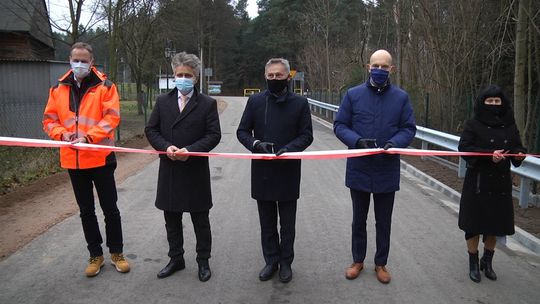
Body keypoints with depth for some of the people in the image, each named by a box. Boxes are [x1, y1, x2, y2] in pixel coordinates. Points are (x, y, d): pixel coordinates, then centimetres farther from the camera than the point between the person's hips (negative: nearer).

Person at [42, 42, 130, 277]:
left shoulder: (105, 87, -5)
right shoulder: (58, 89, 6)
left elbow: (112, 117, -13)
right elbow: (49, 119, 8)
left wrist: (88, 136, -22)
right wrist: (62, 134, -12)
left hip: (100, 158, -4)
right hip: (72, 159, 4)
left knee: (110, 208, 7)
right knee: (86, 211, 14)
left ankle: (116, 252, 24)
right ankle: (95, 255, 28)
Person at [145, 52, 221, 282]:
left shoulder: (207, 104, -4)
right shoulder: (162, 101, 6)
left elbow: (214, 135, -8)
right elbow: (151, 130, 5)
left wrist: (190, 149, -20)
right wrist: (166, 147, -14)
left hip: (196, 170, -3)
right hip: (169, 170, 3)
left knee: (200, 219, 10)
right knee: (171, 219, 15)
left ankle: (203, 261, 26)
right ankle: (176, 259, 32)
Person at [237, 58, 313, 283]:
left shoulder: (300, 103, -2)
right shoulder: (255, 101, 2)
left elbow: (307, 135, -1)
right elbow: (242, 131, 4)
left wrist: (289, 148, -19)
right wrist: (256, 143, -16)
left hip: (288, 172, -1)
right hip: (262, 172, 2)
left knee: (287, 224, 12)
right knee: (267, 223, 14)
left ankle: (285, 262, 28)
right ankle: (271, 261, 30)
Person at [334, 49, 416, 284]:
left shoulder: (401, 97, 0)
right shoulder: (353, 94, -2)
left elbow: (409, 129, 0)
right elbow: (339, 125, -2)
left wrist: (394, 143, -20)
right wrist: (357, 140, -21)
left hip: (387, 170, 0)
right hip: (359, 169, 0)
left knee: (384, 221, 13)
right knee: (359, 219, 15)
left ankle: (381, 263, 32)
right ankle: (358, 260, 33)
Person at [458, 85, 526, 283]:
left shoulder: (509, 125, 7)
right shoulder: (474, 124, -4)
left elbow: (517, 147, 12)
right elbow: (464, 147, -12)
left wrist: (519, 154, -11)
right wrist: (489, 154, -23)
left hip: (501, 183, 4)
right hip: (478, 182, -3)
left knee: (495, 225, 11)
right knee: (474, 224, 3)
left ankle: (487, 262, 31)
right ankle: (473, 264, 20)